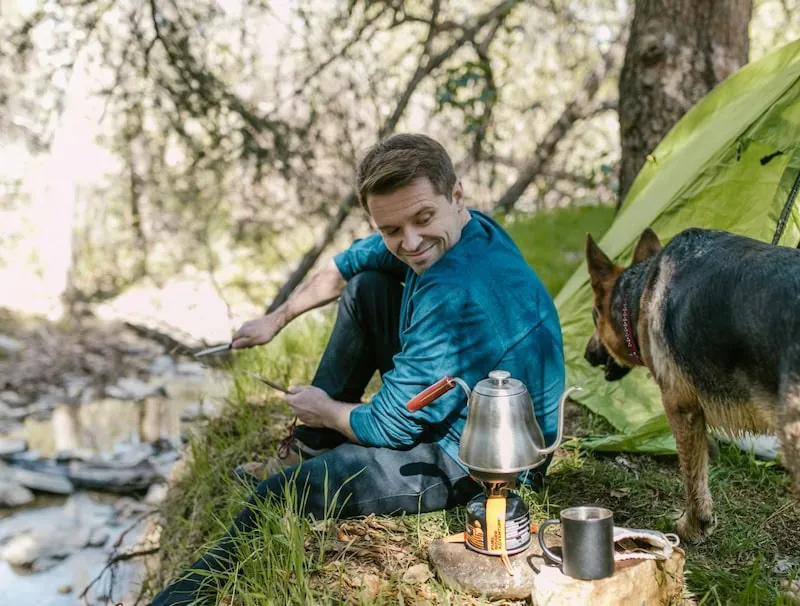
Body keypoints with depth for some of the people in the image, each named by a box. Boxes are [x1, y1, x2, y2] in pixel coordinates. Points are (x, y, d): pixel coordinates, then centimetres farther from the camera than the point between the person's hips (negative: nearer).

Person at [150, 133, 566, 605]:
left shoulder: (457, 296, -35)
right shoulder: (454, 231, -5)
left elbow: (390, 427, -24)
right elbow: (347, 266, 14)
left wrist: (324, 409, -4)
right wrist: (276, 321, 20)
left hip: (473, 464, -9)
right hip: (453, 405, 10)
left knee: (278, 496, -11)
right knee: (364, 288, 12)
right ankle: (311, 449, 18)